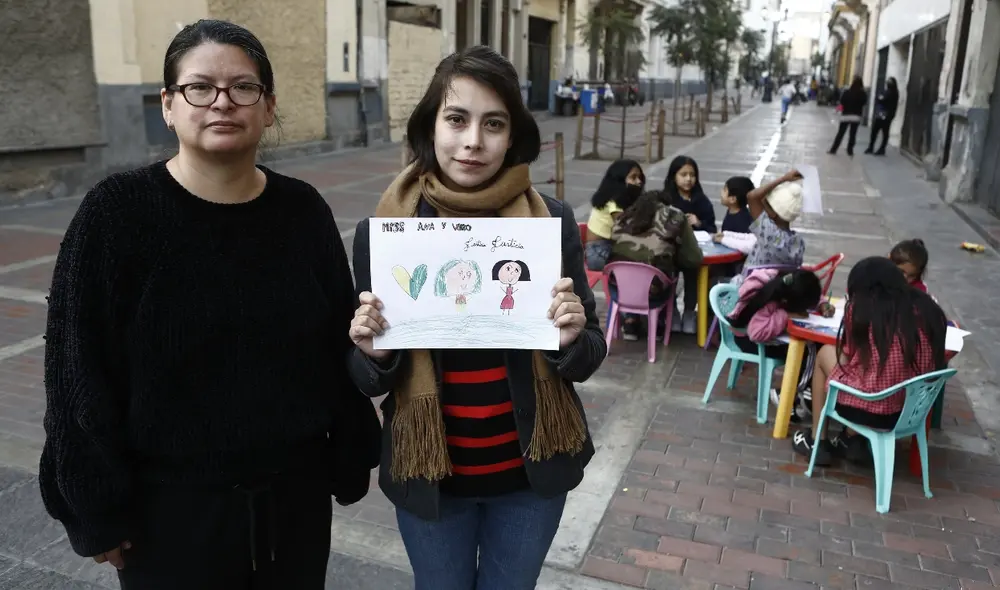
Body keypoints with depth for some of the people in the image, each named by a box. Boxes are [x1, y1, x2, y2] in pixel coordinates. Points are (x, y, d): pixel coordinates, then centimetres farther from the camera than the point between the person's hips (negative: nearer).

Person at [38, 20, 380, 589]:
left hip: (295, 491, 3)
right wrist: (98, 509, -7)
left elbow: (339, 345, 2)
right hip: (170, 505, -2)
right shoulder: (116, 212, -12)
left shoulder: (303, 210, -3)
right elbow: (82, 372, -9)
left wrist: (351, 457, 5)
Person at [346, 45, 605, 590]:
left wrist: (570, 340, -23)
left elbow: (587, 358, -2)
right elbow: (369, 382, -2)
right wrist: (374, 352, -23)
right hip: (428, 475, 0)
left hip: (531, 471, 1)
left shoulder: (552, 222, -10)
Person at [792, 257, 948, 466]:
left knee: (826, 353, 22)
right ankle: (853, 439, 30)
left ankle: (817, 441, 25)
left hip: (867, 410, -4)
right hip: (912, 412, 5)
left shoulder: (861, 307, -4)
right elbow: (934, 361, 14)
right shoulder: (926, 307, 4)